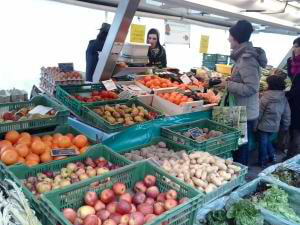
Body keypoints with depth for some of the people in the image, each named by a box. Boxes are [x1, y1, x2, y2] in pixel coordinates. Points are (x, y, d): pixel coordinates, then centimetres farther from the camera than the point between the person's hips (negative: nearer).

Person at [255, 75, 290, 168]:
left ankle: (262, 162, 17)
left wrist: (255, 125, -5)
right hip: (275, 126, 5)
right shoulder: (284, 98, -1)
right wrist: (285, 126, 16)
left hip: (264, 125, -5)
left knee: (263, 143, 8)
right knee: (268, 140, 26)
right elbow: (287, 114, 5)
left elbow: (259, 113, -14)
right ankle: (272, 157, 31)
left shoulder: (265, 97, -18)